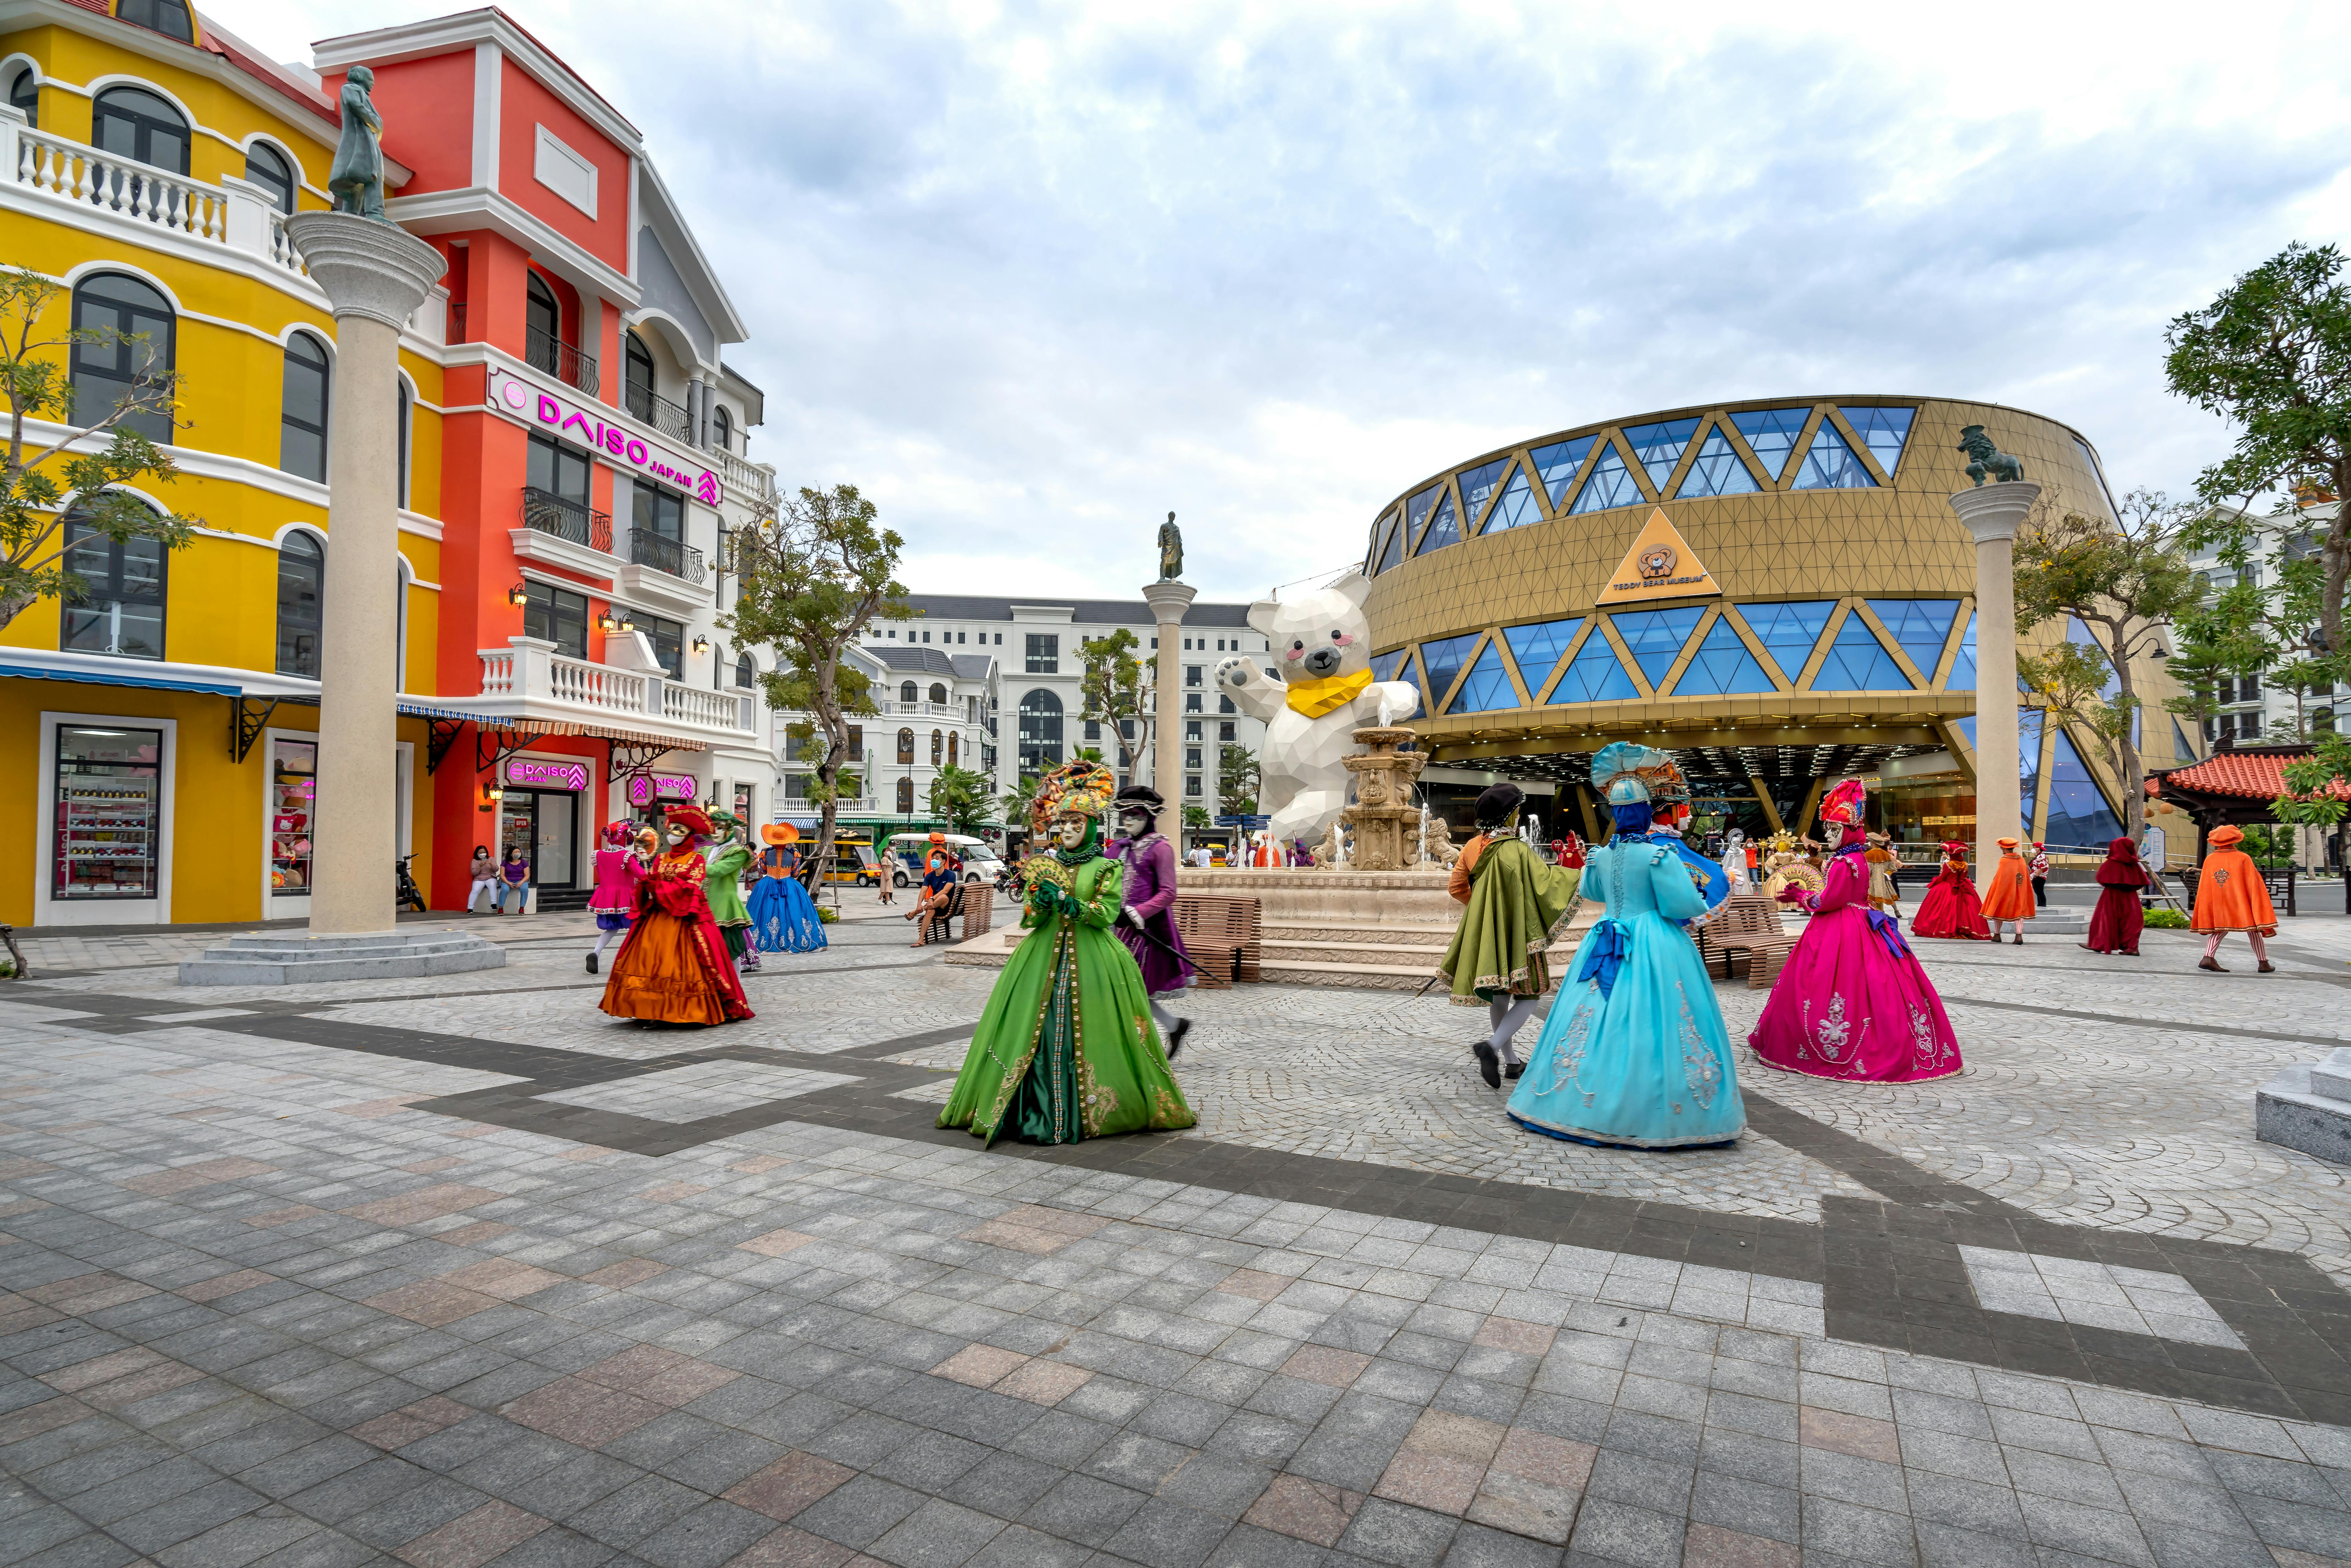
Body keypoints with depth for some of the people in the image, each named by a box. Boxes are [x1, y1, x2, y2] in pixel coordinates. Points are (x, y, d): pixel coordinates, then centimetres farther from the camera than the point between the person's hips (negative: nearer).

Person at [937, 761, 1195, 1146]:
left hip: (1092, 960, -2)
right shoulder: (1042, 865, 12)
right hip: (1044, 957, 3)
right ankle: (1039, 1113, 3)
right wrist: (1040, 902, -14)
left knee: (1087, 1035, -5)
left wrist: (1068, 902, -17)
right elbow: (1028, 919, 7)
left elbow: (1107, 913, -8)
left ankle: (1089, 1112, 6)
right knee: (1038, 1033, -4)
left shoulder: (1106, 868, 3)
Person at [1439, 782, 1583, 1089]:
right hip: (1516, 934, -7)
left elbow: (1455, 886, 7)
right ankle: (1492, 1046, -16)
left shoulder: (1473, 847, 1)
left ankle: (1511, 1061, 27)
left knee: (1499, 996, 18)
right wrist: (1578, 874, -5)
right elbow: (1545, 882, -20)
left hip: (1486, 933, 7)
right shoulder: (1516, 851, -20)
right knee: (1528, 997, 4)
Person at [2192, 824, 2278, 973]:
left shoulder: (2210, 860, -1)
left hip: (2219, 907, 2)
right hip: (2242, 905, -2)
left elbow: (2204, 888, 4)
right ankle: (2264, 963, 18)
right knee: (2253, 931, 13)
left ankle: (2208, 958, -6)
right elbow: (2253, 885, -6)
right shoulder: (2244, 859, -8)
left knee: (2219, 930, 13)